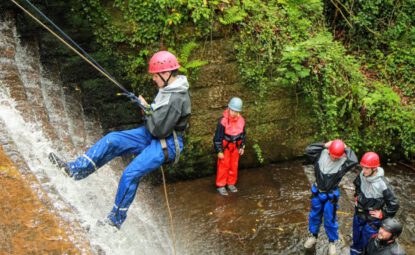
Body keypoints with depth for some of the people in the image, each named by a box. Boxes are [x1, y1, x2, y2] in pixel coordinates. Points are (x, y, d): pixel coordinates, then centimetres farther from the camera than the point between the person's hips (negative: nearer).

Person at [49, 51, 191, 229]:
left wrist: (147, 109, -12)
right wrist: (148, 109, 2)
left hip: (166, 144, -10)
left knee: (130, 174, -19)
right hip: (151, 135, 10)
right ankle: (76, 169, 4)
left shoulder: (176, 99, -26)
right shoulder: (168, 89, 5)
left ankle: (115, 220, -3)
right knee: (112, 140, 0)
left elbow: (160, 129, -25)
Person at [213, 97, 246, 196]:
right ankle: (220, 185, 15)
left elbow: (243, 134, 9)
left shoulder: (241, 120, -7)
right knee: (223, 166, 3)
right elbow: (218, 137, -18)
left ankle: (231, 183, 31)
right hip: (225, 146, -5)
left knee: (234, 166, 15)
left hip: (235, 147, 5)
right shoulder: (223, 121, -24)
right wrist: (219, 151, -15)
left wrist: (242, 147, 9)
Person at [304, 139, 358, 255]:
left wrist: (347, 149, -25)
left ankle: (332, 242, 32)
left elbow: (354, 161, -38)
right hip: (317, 192, 3)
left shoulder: (343, 161, -19)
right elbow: (308, 150, -22)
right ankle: (313, 236, 44)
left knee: (330, 219, 10)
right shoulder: (322, 154, -13)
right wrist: (324, 145, -21)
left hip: (331, 195, -3)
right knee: (314, 215, 21)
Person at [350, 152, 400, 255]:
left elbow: (394, 204, -22)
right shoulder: (362, 175, -14)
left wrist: (382, 215, -14)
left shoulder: (382, 184, -31)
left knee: (366, 244, 10)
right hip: (359, 214, 5)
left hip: (372, 220, -5)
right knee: (356, 239, 25)